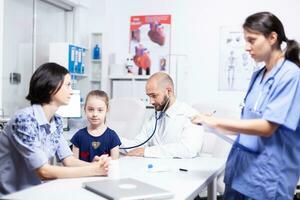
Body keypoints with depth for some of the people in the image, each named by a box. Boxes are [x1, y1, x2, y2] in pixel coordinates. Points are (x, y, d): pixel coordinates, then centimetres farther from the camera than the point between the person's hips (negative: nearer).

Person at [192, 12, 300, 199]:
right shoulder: (258, 75, 10)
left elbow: (267, 127, -19)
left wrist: (217, 122, -19)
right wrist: (216, 126, 4)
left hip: (268, 175, -7)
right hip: (241, 165, 7)